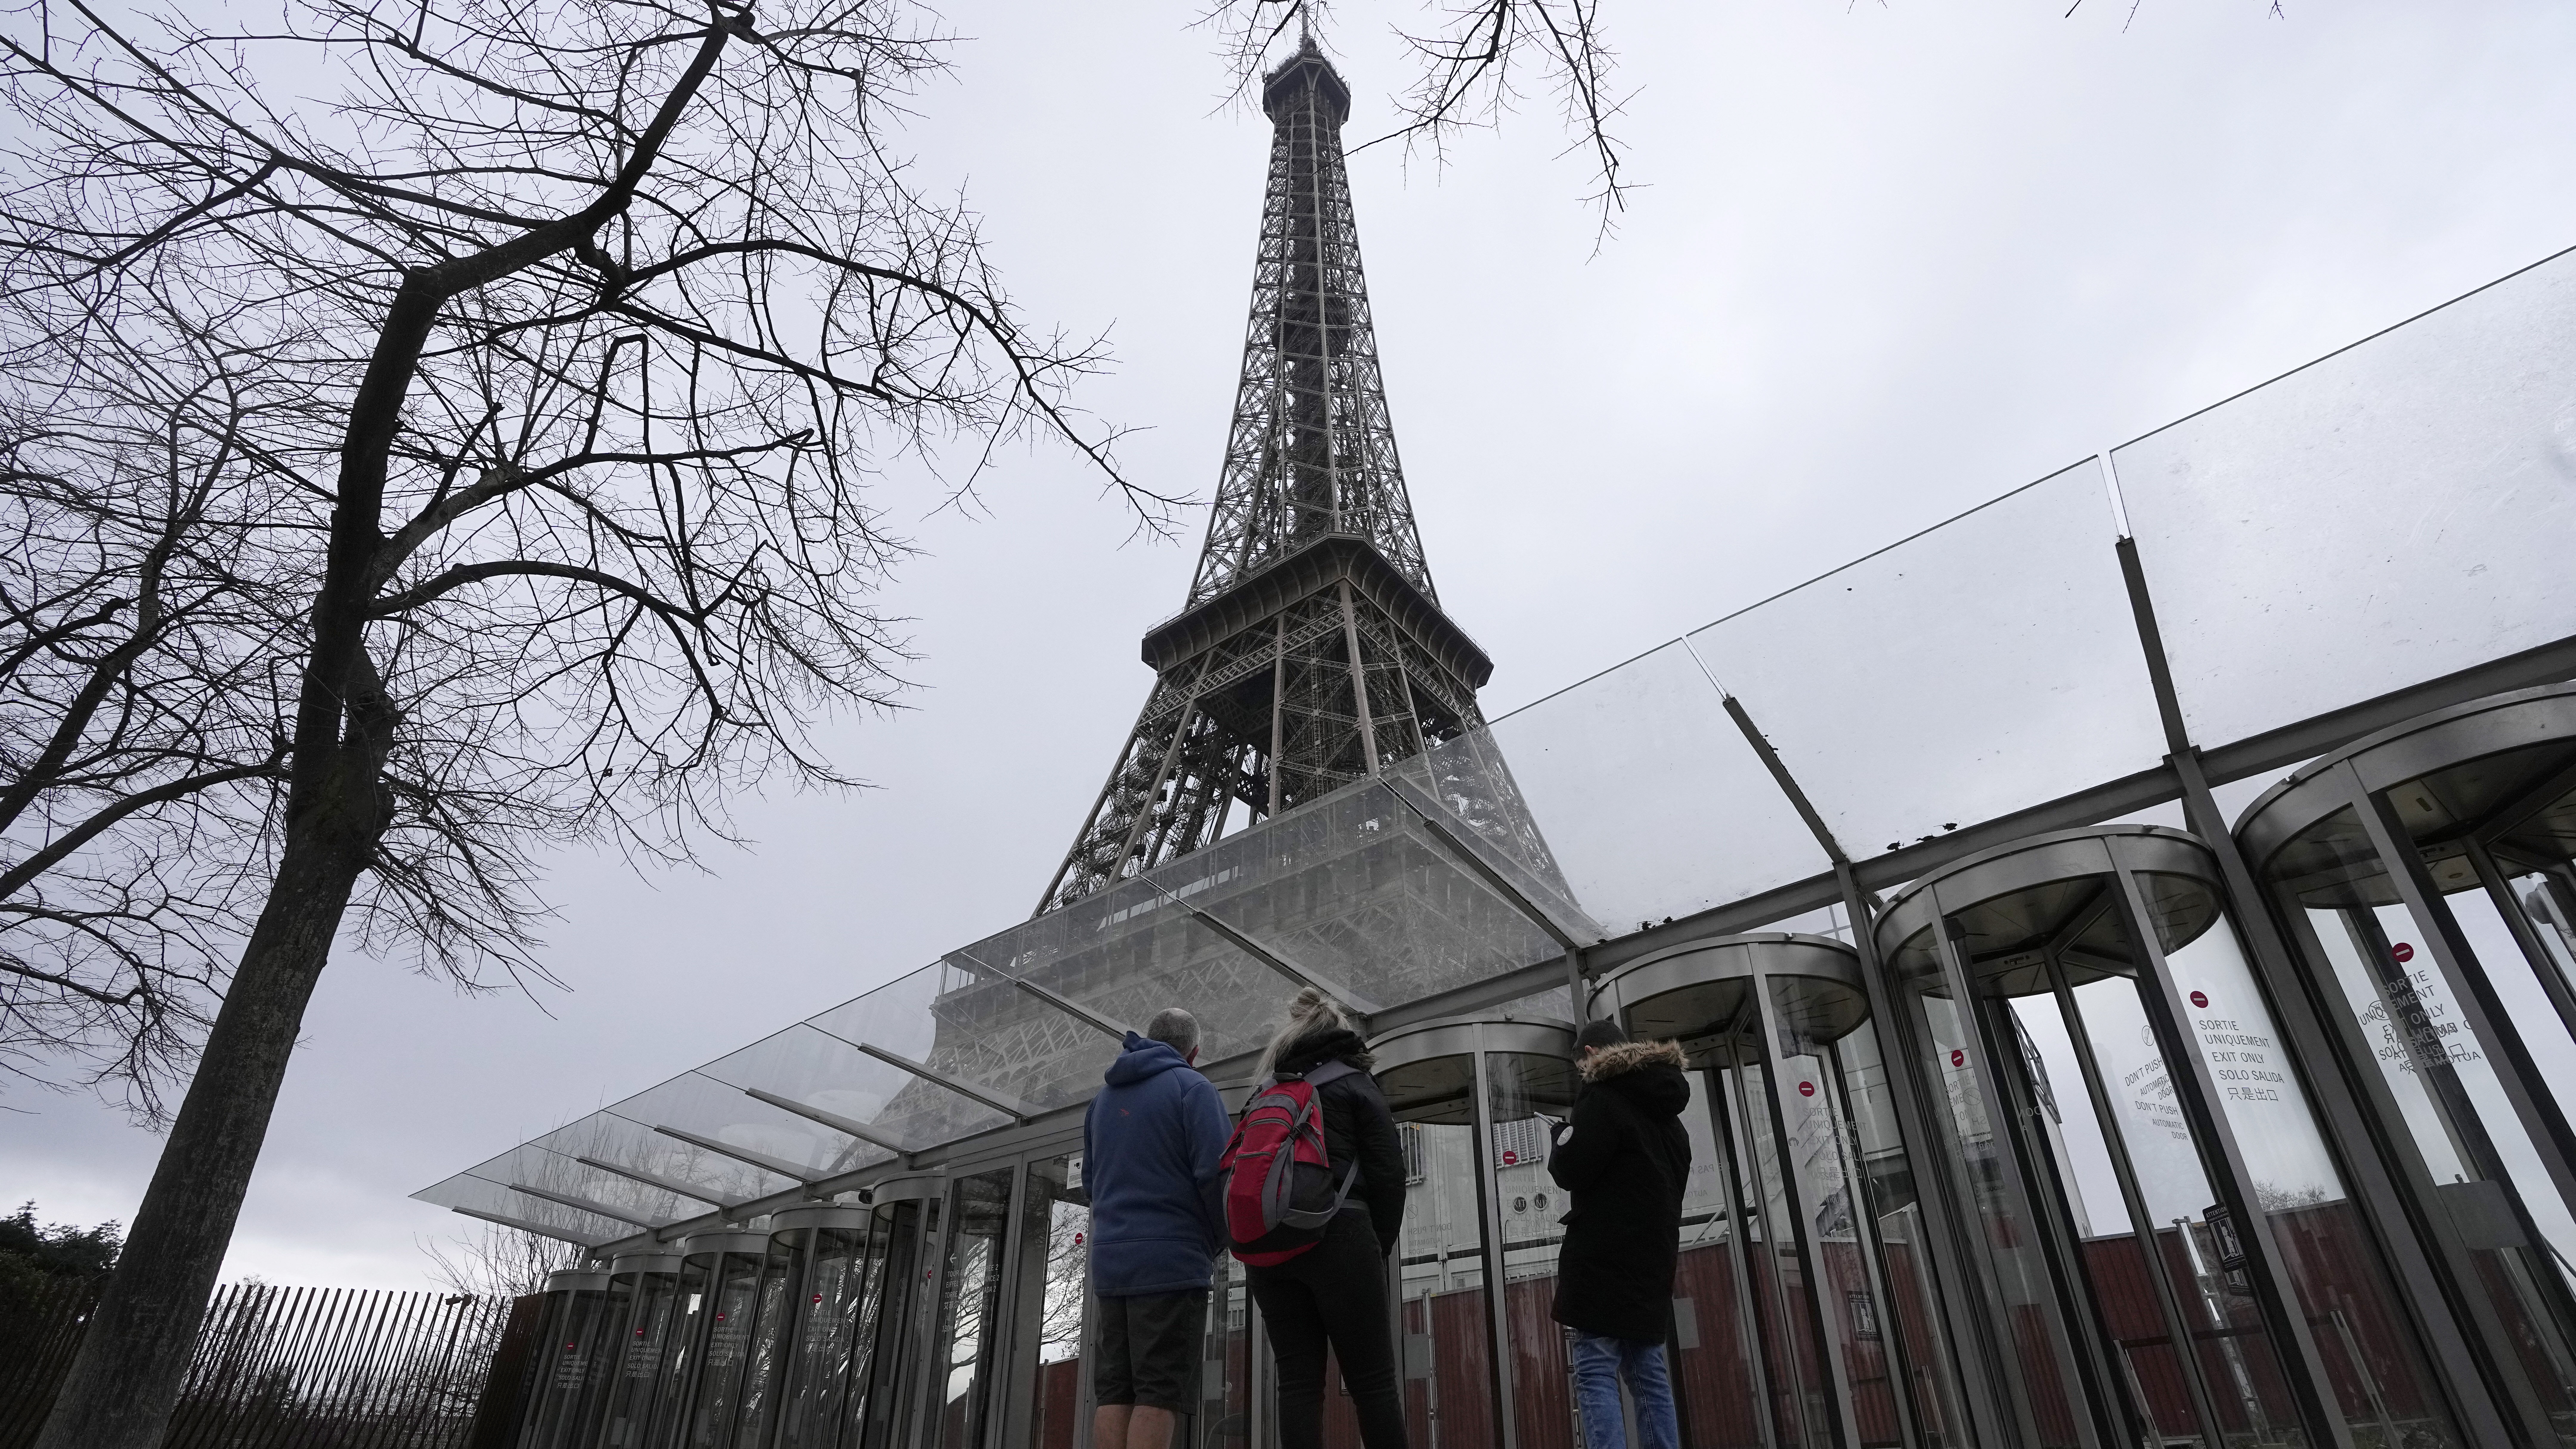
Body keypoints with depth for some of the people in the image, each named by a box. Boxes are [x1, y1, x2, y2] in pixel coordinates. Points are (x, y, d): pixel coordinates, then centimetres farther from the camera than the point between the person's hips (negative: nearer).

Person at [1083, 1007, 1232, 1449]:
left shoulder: (1103, 1097, 17)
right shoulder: (1193, 1088, -5)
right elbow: (1216, 1172, -13)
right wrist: (1216, 1241, 1)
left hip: (1109, 1260, 6)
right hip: (1173, 1260, -6)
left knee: (1113, 1392, 8)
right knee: (1160, 1394, -5)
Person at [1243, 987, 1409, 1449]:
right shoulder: (1355, 1084, 7)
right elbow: (1388, 1173, -1)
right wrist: (1379, 1244, 8)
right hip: (1337, 1235, -4)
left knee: (1298, 1380, 6)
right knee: (1372, 1381, 1)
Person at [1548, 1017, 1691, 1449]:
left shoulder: (1603, 1096, -8)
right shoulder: (1665, 1110, 18)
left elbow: (1571, 1172, -13)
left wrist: (1560, 1139, 6)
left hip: (1604, 1259, -8)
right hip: (1651, 1257, 8)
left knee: (1596, 1372, -9)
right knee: (1647, 1372, 11)